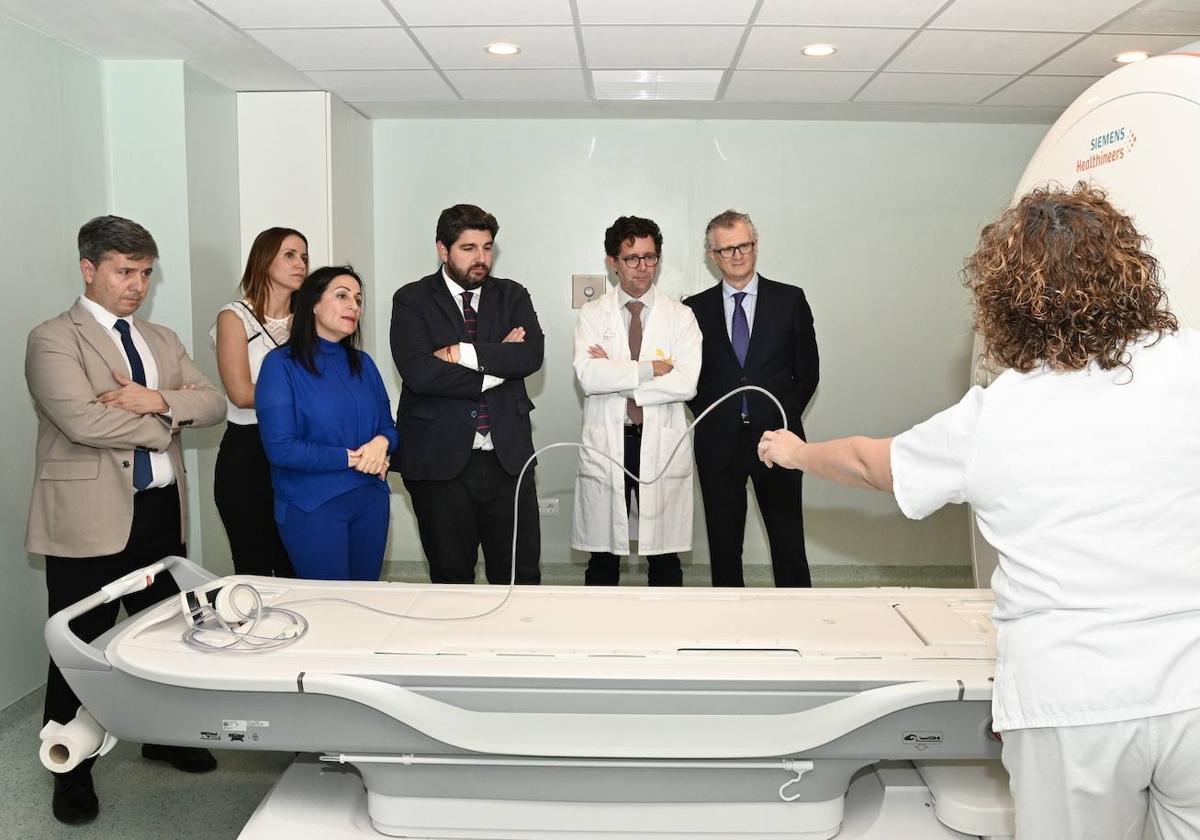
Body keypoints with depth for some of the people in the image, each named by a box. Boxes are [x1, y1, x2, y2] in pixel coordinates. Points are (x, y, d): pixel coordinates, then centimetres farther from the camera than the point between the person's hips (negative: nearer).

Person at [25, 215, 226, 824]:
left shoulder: (162, 340, 14)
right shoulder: (53, 339, -7)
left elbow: (214, 403, 4)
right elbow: (80, 419, -22)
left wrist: (159, 399, -14)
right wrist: (164, 425, -9)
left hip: (162, 510, 6)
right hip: (90, 517, -6)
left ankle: (164, 736, 36)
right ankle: (72, 770, 23)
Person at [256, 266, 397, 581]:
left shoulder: (362, 363, 8)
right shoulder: (281, 364, -9)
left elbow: (388, 427, 11)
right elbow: (280, 448, -16)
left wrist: (382, 443, -13)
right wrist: (352, 458, -13)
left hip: (371, 500, 5)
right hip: (311, 507, -5)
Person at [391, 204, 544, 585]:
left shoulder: (512, 295, 10)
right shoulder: (412, 300, 1)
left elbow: (531, 354, -8)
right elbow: (419, 372, -15)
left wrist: (464, 353, -14)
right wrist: (498, 361, -10)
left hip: (508, 457, 2)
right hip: (440, 459, -2)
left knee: (522, 577, 5)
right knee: (451, 579, 11)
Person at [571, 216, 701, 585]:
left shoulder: (681, 317, 3)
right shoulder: (592, 314, 4)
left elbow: (687, 383, -12)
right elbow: (588, 377, -12)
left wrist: (617, 378, -12)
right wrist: (649, 368, -14)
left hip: (662, 447, 0)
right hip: (606, 445, 0)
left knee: (664, 557, 7)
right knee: (603, 556, 9)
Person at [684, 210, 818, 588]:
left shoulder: (790, 300, 4)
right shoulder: (695, 308, 6)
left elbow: (807, 371, 6)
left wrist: (784, 418, 0)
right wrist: (708, 418, -1)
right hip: (718, 442, 1)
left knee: (788, 543, 2)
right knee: (724, 546, 8)